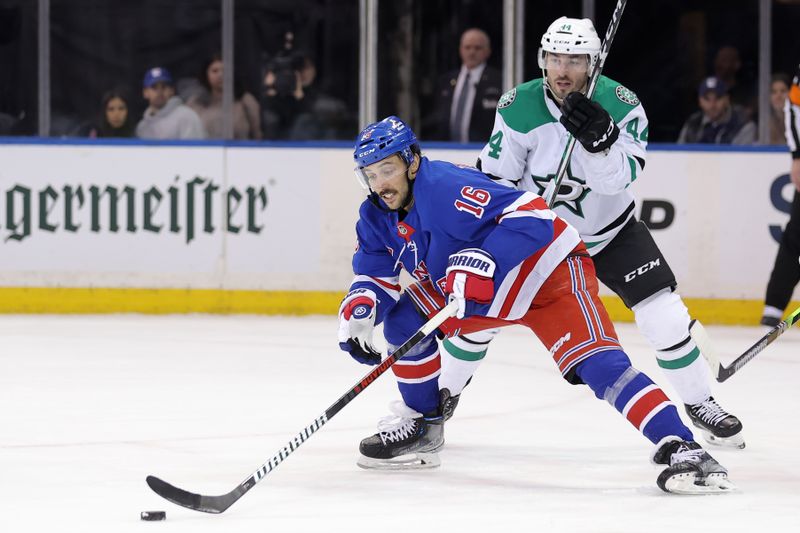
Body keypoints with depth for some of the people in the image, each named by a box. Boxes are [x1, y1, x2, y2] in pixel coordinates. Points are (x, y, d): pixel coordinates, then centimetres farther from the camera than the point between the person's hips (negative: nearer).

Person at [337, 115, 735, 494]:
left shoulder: (446, 187, -28)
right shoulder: (377, 219, 0)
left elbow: (531, 216, -34)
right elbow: (377, 275, 6)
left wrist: (483, 262, -44)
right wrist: (359, 310, -16)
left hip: (550, 275, -9)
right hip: (483, 297, 9)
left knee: (596, 362, -27)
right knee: (404, 317, 1)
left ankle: (681, 449, -37)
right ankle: (422, 425, 16)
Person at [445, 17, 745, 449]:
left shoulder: (621, 105, -20)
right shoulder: (518, 108, -17)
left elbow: (618, 177, -31)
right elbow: (495, 177, -8)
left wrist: (597, 138, -49)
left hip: (610, 230, 0)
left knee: (663, 314, -11)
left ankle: (700, 403, 8)